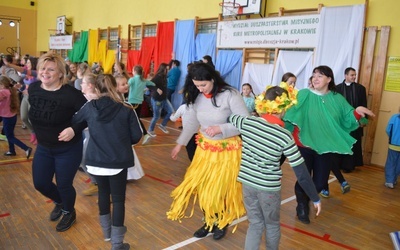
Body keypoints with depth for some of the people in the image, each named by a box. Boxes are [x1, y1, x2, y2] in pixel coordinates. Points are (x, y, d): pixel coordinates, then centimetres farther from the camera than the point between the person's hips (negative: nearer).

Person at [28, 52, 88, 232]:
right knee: (40, 183, 14)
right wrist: (38, 132, 14)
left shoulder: (70, 94, -25)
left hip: (68, 149, -6)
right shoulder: (33, 89, -5)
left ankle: (69, 213, 39)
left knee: (64, 185, 6)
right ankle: (59, 203, 47)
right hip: (43, 147, 6)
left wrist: (74, 129, -32)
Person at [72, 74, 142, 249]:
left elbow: (73, 122, 12)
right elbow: (137, 136, -8)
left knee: (103, 192, 23)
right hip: (118, 161, -3)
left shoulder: (89, 107, -5)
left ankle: (106, 230, 39)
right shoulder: (126, 110, -12)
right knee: (118, 198, 7)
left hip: (96, 160, 3)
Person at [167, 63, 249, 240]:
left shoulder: (230, 95, -20)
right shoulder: (197, 97, -5)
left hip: (228, 150, -5)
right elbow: (192, 122, 9)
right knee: (200, 186, 9)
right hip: (205, 148, 5)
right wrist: (180, 144, 14)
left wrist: (221, 128, -26)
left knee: (222, 189, 7)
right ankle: (209, 222, 32)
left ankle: (222, 223, 33)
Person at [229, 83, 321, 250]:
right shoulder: (284, 136, -18)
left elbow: (229, 118, 14)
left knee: (255, 224, 20)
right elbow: (301, 173, -16)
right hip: (269, 186, -3)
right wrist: (315, 198, -4)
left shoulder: (247, 122, -10)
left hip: (247, 182, 3)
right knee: (272, 225, 22)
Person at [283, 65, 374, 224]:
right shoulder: (304, 95, -7)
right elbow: (290, 113, -16)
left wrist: (357, 112, -15)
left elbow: (347, 121, 2)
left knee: (319, 183, 10)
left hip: (326, 148, 3)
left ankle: (306, 201, 43)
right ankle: (302, 207, 35)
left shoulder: (337, 99, 4)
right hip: (305, 146, -3)